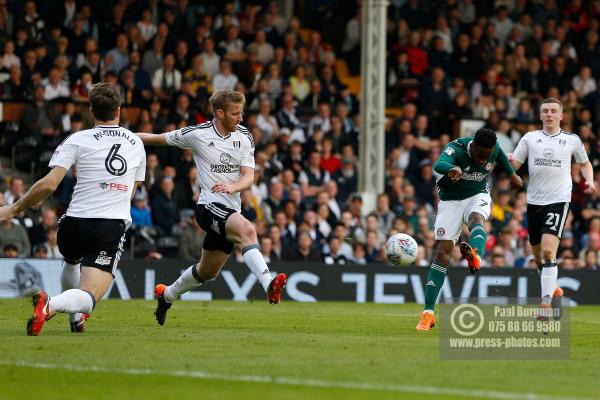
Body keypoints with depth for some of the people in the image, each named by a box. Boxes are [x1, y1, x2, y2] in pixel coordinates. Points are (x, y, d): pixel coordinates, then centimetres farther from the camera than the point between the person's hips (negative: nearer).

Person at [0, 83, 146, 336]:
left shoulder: (79, 140, 1)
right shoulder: (136, 144, 13)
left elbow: (49, 184, -9)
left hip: (75, 223, 0)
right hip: (113, 226, 0)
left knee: (71, 262, 38)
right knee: (88, 298, -10)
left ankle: (75, 319, 37)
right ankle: (52, 304, -41)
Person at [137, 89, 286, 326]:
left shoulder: (244, 137, 6)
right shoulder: (197, 134, -5)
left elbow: (248, 177, 0)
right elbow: (159, 139, 10)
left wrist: (231, 187, -22)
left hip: (231, 209, 6)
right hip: (209, 206, -6)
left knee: (208, 272, 17)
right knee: (247, 230, -34)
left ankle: (166, 295, 42)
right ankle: (269, 285, -50)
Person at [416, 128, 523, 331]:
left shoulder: (494, 149, -12)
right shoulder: (456, 148, -27)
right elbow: (438, 166, -50)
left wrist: (513, 175, 31)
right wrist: (451, 169, -73)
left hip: (478, 196, 2)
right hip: (451, 201, -2)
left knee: (476, 218, -35)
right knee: (442, 251, -11)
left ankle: (475, 257, -69)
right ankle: (428, 313, -9)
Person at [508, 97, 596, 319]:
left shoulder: (572, 140, 5)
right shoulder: (530, 138, 7)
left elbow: (584, 163, 21)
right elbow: (515, 164, 4)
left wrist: (589, 180, 3)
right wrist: (510, 161, -19)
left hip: (559, 201, -3)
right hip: (534, 201, 3)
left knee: (548, 251, -21)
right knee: (539, 257, 11)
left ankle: (547, 301, -22)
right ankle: (553, 291, 34)